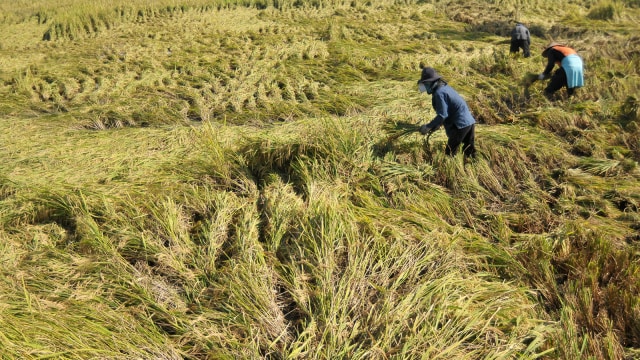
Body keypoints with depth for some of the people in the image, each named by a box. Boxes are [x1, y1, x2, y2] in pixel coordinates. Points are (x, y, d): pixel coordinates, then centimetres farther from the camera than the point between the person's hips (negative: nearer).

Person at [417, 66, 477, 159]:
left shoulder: (439, 93, -15)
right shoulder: (445, 87, 14)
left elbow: (442, 115, -19)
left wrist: (428, 126, -15)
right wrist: (437, 124, 19)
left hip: (460, 125, -9)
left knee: (449, 154, -1)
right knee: (470, 153, 16)